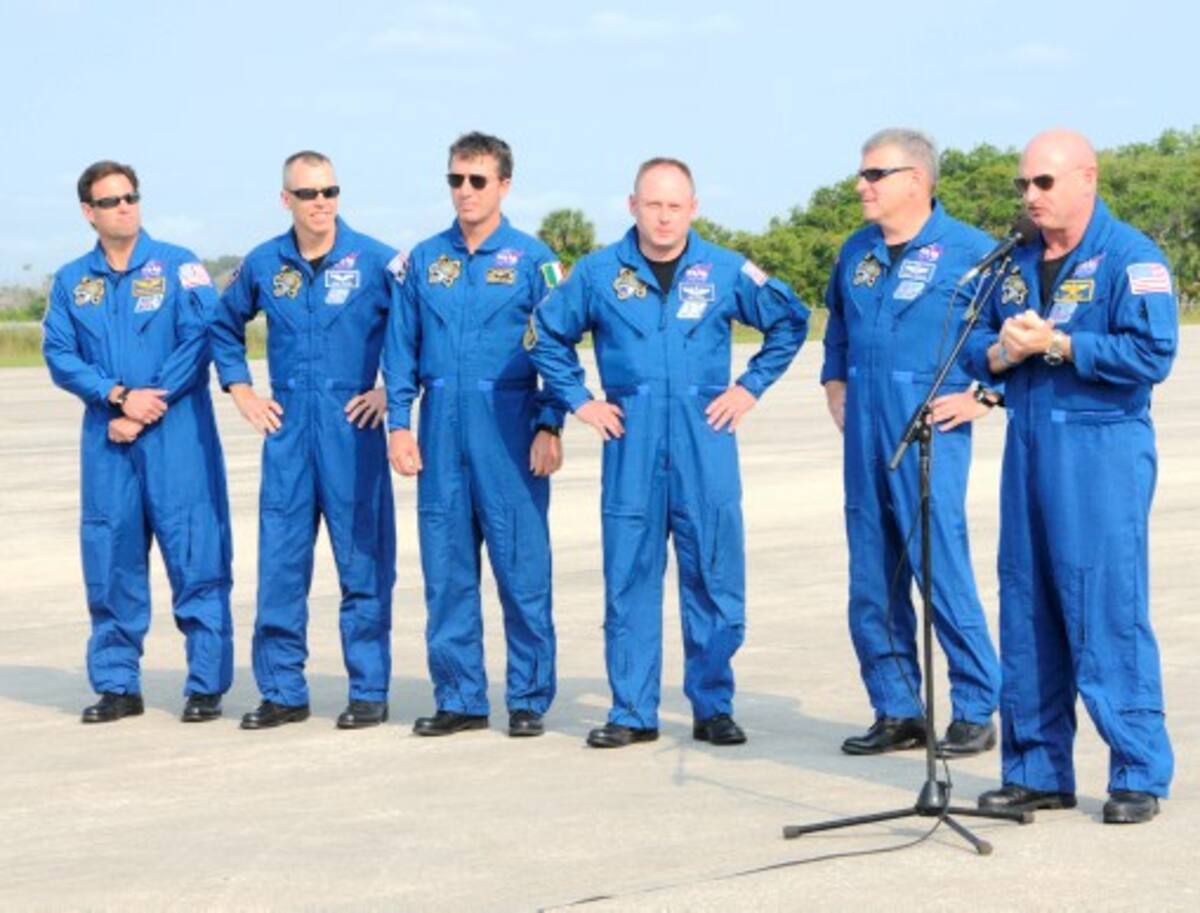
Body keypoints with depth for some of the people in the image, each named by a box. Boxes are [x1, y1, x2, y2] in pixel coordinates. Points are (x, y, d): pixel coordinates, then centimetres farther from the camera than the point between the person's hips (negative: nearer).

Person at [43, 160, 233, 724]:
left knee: (195, 557, -5)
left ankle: (206, 684, 1)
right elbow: (59, 355, 4)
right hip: (105, 440, 4)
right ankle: (116, 684, 15)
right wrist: (120, 396, -11)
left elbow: (199, 339, -7)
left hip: (177, 435, -3)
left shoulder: (179, 267, 1)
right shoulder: (71, 282, 11)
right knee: (109, 564, 6)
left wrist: (145, 411, -10)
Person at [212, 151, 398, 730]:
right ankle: (282, 691, 14)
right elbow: (225, 325, 23)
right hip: (287, 426, 3)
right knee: (279, 562, 5)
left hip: (352, 426, -3)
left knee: (362, 562, 1)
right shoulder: (263, 265, 7)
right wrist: (240, 390, 13)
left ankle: (369, 691, 8)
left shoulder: (375, 261, -4)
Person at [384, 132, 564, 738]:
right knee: (445, 569, 6)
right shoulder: (424, 260, 11)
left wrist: (550, 427, -8)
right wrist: (398, 423, 3)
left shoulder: (532, 259, 1)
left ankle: (529, 699, 8)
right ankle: (458, 698, 15)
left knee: (522, 567, -2)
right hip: (441, 429, 4)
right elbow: (401, 348, 12)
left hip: (508, 429, -3)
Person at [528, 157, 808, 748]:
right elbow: (547, 335, 17)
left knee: (714, 576, 1)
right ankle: (632, 712, 11)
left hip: (704, 439, 0)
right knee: (628, 578, 3)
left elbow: (790, 322, 16)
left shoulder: (727, 272, 3)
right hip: (630, 441, 0)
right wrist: (579, 400, 8)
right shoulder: (598, 273, 4)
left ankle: (713, 708, 11)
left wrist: (750, 387, 7)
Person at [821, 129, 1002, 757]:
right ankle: (896, 711, 17)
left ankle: (975, 710, 4)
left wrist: (984, 397, -8)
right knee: (871, 581, 8)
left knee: (943, 572, -7)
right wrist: (835, 385, 20)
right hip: (863, 435, 7)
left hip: (930, 433, -7)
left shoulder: (969, 251, -6)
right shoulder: (857, 251, 13)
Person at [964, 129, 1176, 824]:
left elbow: (1152, 354, -16)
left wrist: (1056, 345, -15)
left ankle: (1140, 774, 1)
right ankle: (1036, 770, 17)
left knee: (1108, 609, -7)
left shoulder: (1131, 258, -6)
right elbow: (979, 346, 19)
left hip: (1101, 453, -7)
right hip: (1028, 450, 7)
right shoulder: (1018, 263, 16)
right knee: (1026, 608, 8)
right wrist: (1001, 351, -4)